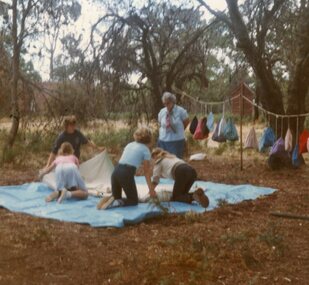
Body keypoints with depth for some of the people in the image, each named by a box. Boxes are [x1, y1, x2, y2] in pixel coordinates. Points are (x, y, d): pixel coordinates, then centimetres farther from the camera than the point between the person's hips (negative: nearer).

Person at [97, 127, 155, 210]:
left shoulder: (129, 144, 24)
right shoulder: (145, 150, 7)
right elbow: (146, 172, 8)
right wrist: (151, 189, 15)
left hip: (116, 171, 6)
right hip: (127, 173, -6)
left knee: (116, 197, 25)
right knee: (134, 200, 11)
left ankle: (107, 199, -8)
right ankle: (114, 203, -15)